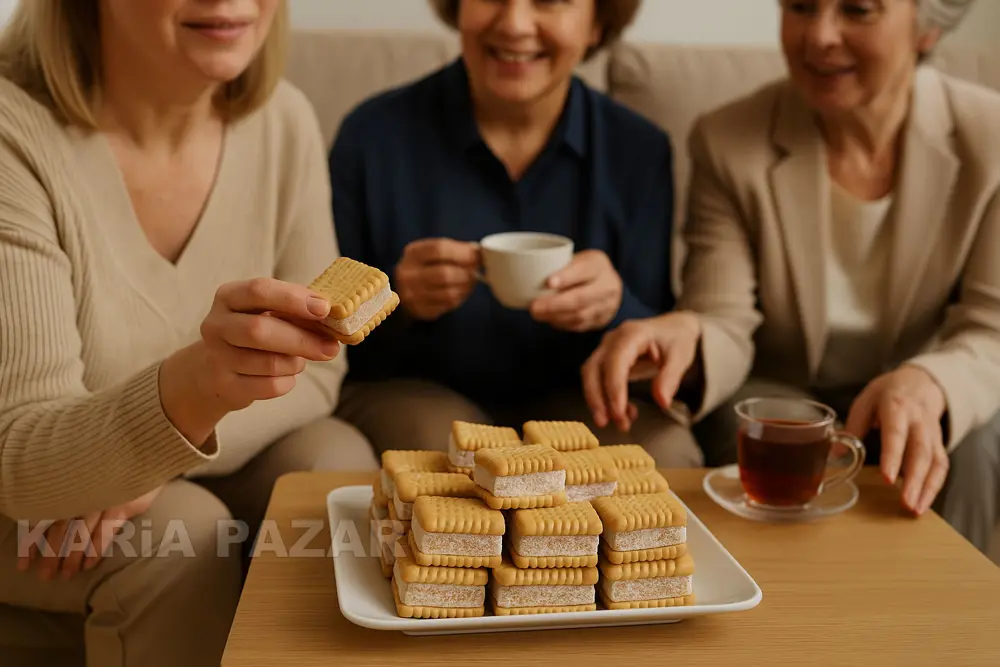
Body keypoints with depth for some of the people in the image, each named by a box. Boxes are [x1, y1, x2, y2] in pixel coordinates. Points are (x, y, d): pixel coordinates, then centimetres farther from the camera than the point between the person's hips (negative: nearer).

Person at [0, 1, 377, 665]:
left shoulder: (284, 121, -11)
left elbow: (315, 372, -6)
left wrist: (152, 467, -23)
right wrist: (194, 385, -51)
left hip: (188, 475, 4)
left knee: (337, 458, -23)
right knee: (187, 536, -31)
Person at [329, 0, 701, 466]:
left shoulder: (639, 149, -2)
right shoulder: (374, 135, -7)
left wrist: (615, 309, -23)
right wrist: (396, 300, -23)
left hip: (574, 401, 2)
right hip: (412, 392, -1)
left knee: (666, 455, -28)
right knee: (440, 447, -34)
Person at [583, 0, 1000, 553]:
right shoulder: (729, 142, -13)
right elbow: (727, 330, -17)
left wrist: (928, 384, -40)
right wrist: (686, 337, -43)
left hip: (915, 402, 1)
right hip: (775, 393, 0)